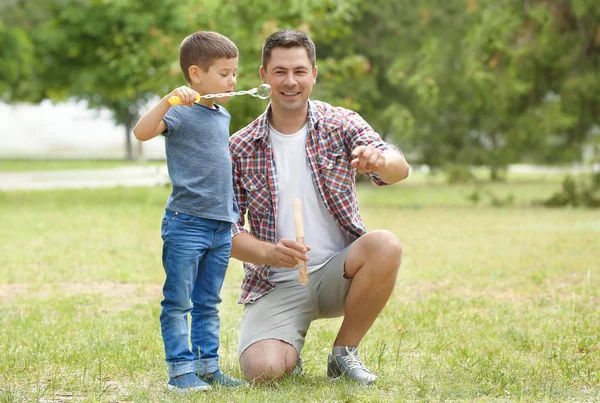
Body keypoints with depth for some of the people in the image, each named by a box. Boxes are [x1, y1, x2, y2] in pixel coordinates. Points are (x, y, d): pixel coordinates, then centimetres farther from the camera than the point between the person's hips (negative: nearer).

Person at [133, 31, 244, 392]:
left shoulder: (223, 116, 14)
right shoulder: (181, 113, -11)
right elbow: (142, 132, -28)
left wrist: (234, 214, 22)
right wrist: (169, 100, -40)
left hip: (221, 225, 8)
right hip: (186, 223, -8)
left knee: (208, 304, 14)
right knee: (178, 302, -1)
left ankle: (209, 366, 19)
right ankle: (181, 370, 4)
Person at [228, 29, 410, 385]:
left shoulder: (341, 125, -1)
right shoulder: (240, 149, -1)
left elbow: (399, 169, -18)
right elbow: (226, 229, -2)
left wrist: (380, 160, -43)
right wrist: (270, 253, -23)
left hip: (337, 272, 1)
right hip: (278, 283, -1)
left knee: (385, 246, -31)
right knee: (262, 369, -27)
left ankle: (345, 352, -8)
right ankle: (289, 346, 14)